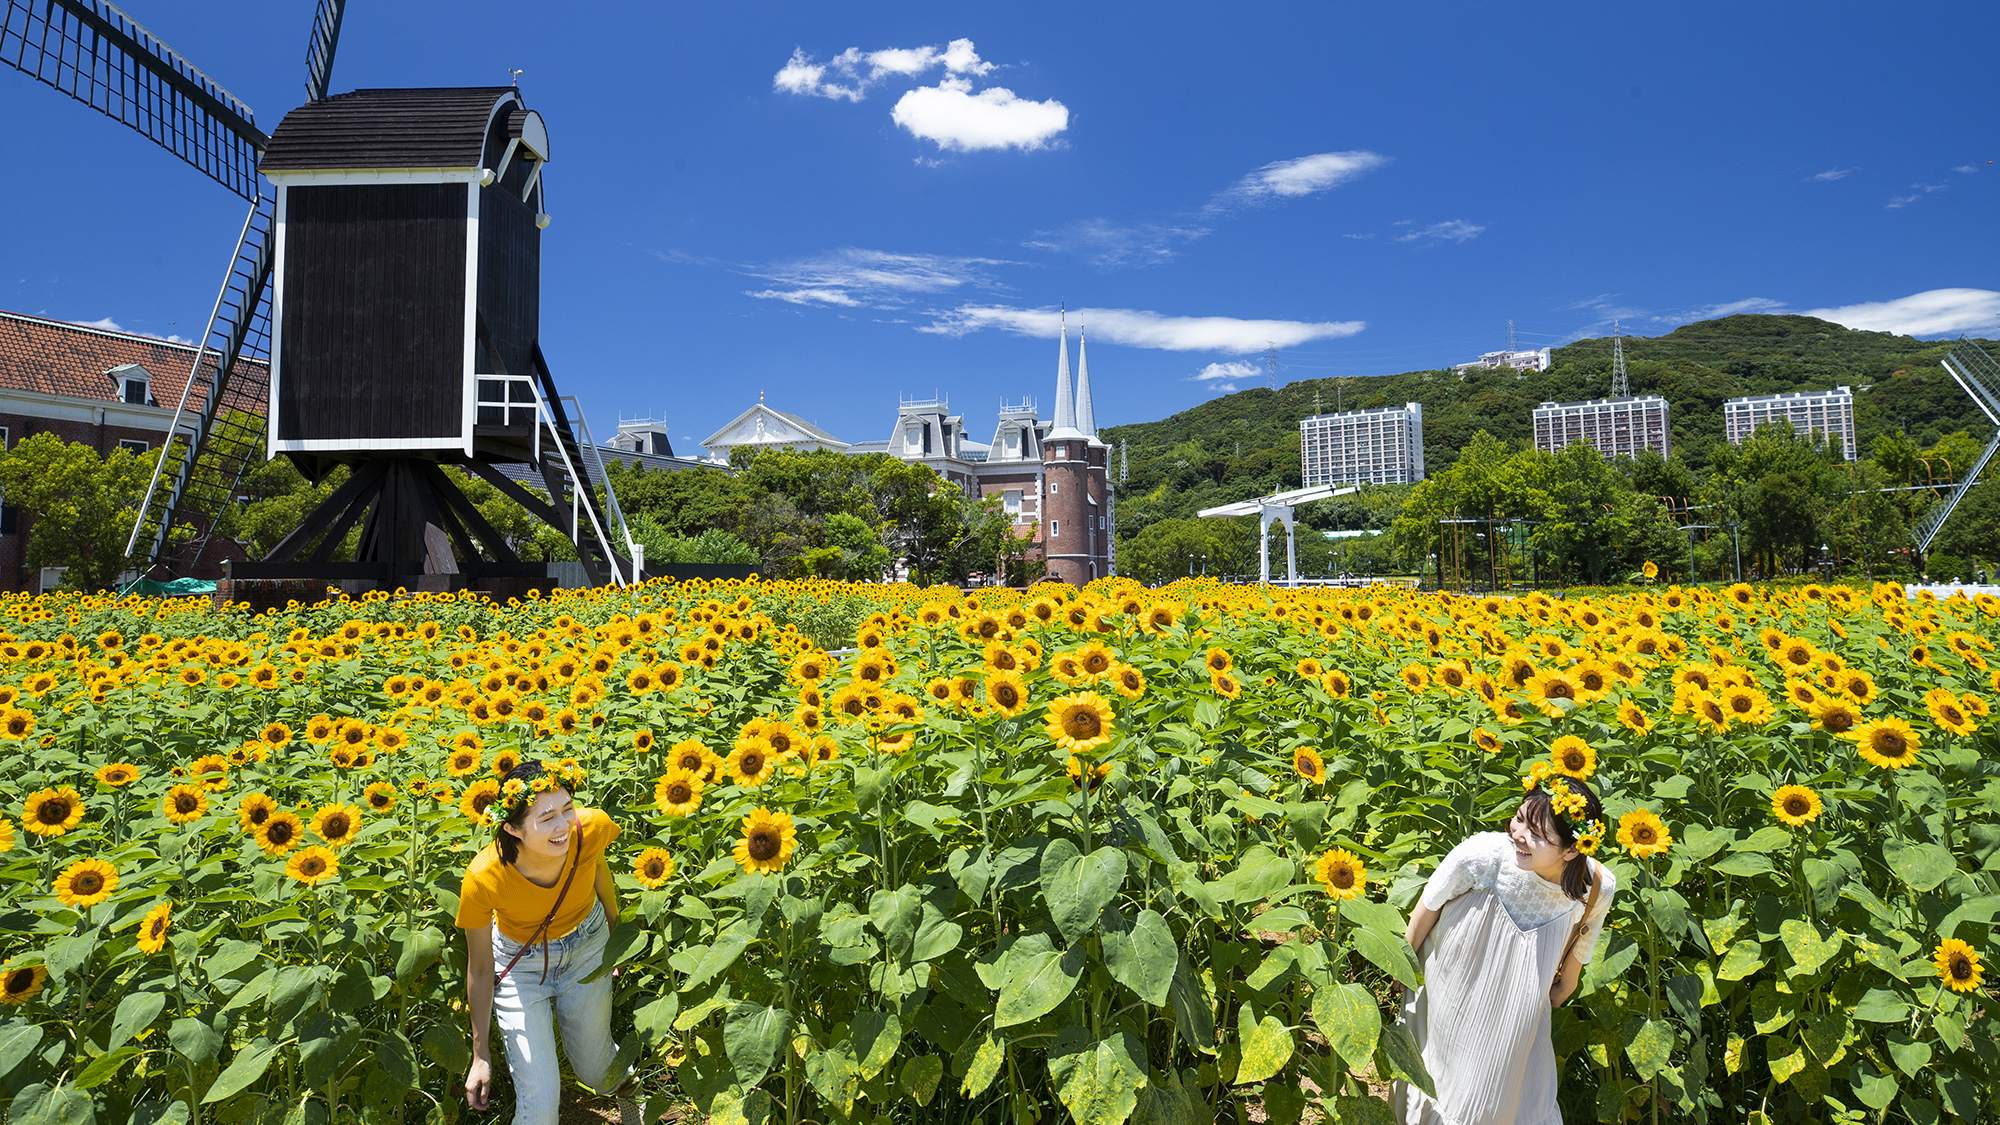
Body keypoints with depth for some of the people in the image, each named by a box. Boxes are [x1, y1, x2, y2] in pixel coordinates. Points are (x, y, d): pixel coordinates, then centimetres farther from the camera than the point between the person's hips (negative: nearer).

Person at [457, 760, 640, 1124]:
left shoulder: (591, 828, -32)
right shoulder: (484, 878, -35)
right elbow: (480, 968, -17)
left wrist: (617, 931, 11)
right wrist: (481, 1055, -8)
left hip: (587, 945, 2)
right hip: (520, 963, -2)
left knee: (594, 1069, 20)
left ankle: (625, 1084, 58)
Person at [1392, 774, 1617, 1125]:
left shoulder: (1598, 888, -25)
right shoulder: (1483, 853, -36)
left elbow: (1580, 941, -1)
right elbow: (1429, 903, -16)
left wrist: (1565, 985, 15)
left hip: (1518, 1007, 2)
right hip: (1450, 986, -2)